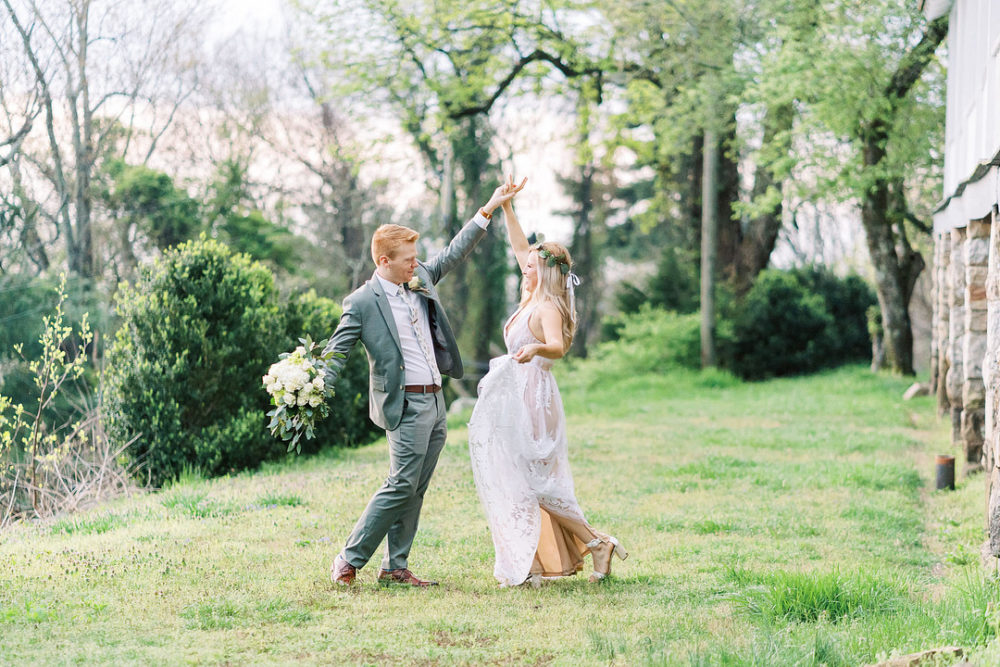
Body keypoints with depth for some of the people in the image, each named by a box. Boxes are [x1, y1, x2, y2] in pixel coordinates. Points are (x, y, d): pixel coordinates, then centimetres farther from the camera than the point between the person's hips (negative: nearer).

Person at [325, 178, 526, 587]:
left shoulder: (421, 280, 10)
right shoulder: (362, 303, -9)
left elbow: (454, 254, 21)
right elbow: (335, 353, -10)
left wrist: (488, 210, 17)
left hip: (435, 401, 8)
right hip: (405, 405, -7)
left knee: (415, 491, 8)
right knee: (401, 485, -11)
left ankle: (395, 567, 13)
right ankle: (349, 561, -4)